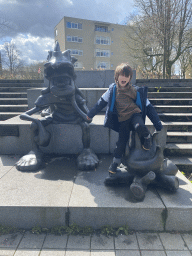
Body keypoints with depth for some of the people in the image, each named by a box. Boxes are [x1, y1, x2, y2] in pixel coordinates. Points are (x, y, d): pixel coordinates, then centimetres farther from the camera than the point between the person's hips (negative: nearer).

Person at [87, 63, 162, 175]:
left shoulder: (136, 90, 2)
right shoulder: (113, 90, 5)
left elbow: (148, 106, 4)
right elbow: (101, 102, 16)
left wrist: (158, 124, 1)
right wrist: (91, 114, 20)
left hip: (135, 114, -1)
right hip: (123, 120, 1)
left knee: (140, 126, -34)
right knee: (122, 142, 0)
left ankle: (147, 137, 0)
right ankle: (116, 161, 23)